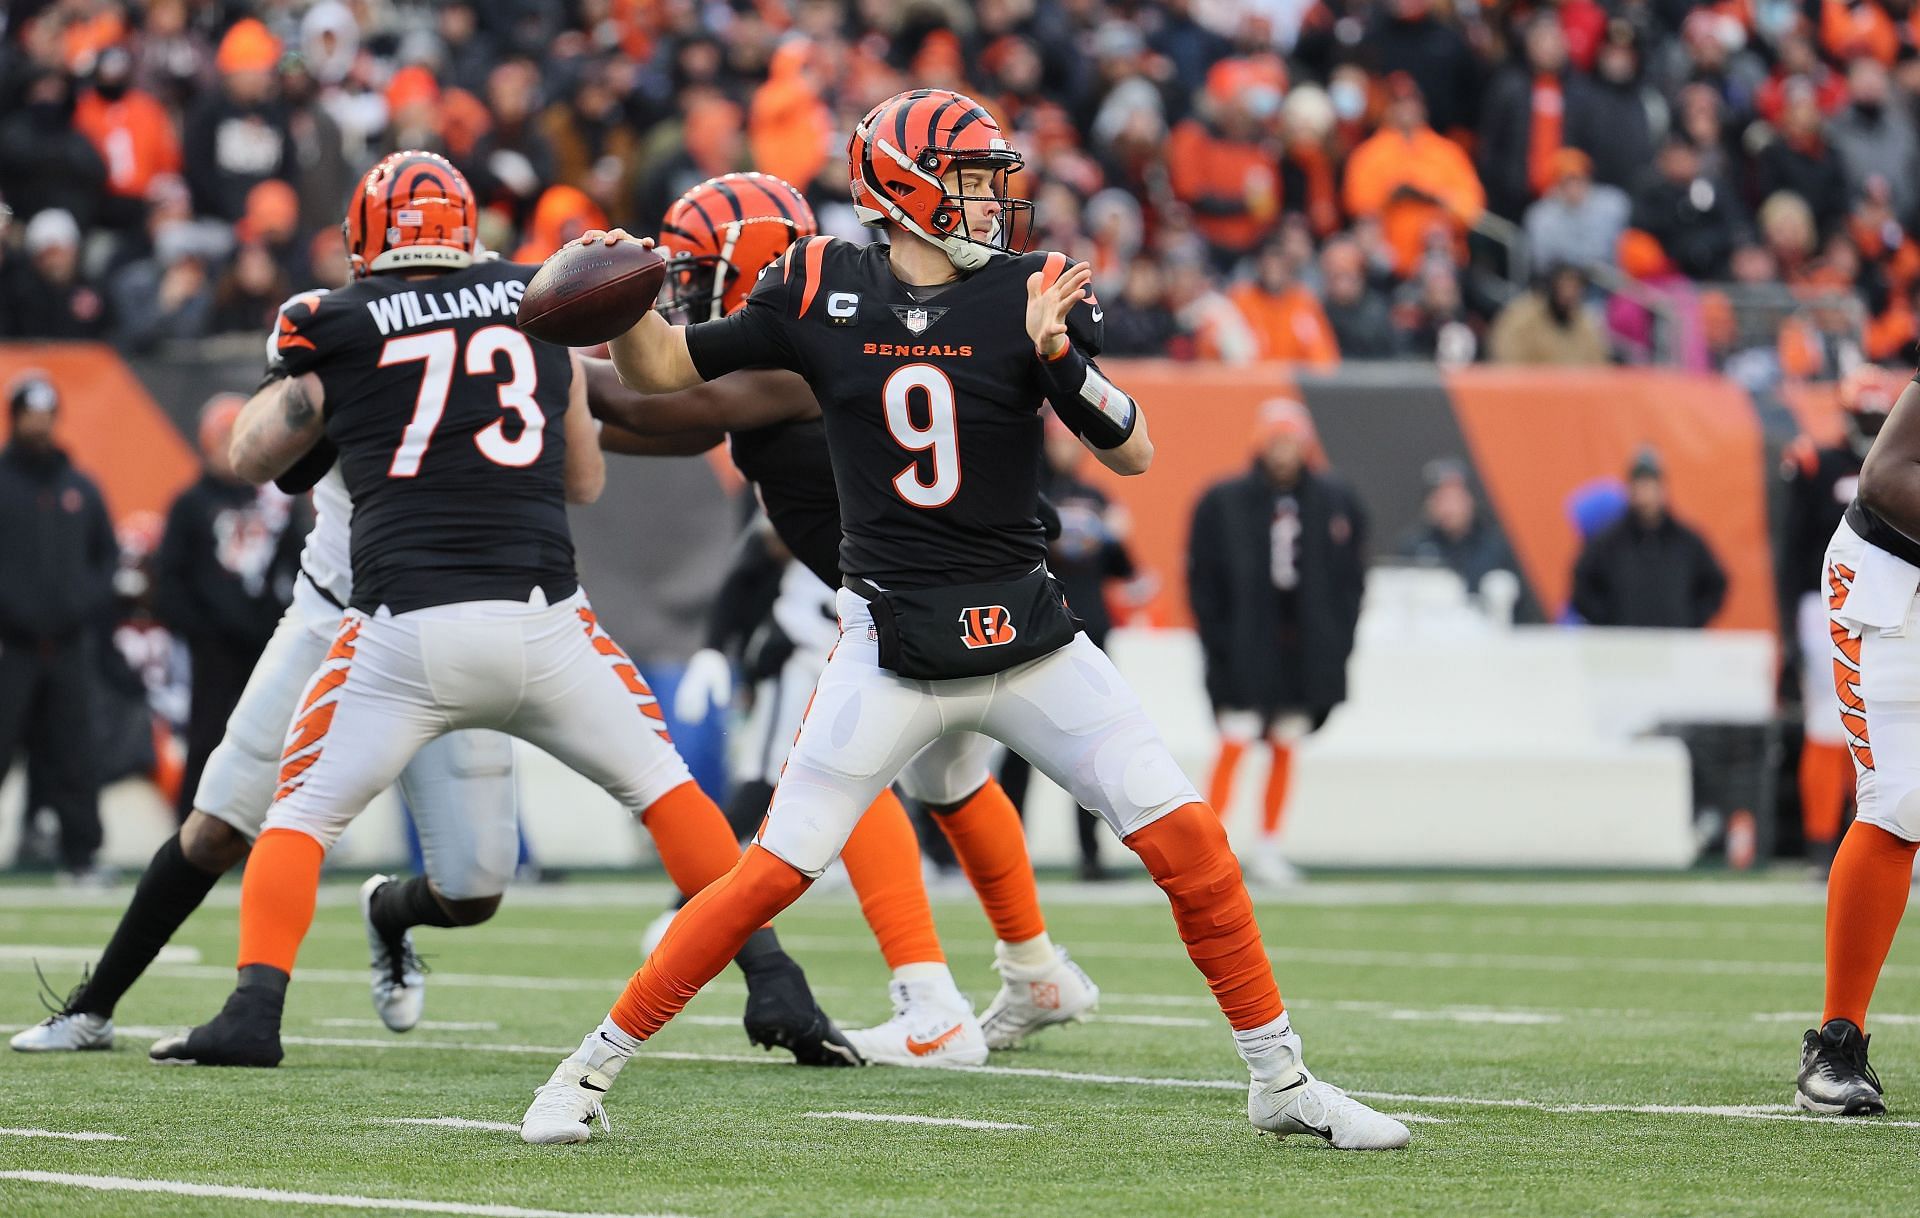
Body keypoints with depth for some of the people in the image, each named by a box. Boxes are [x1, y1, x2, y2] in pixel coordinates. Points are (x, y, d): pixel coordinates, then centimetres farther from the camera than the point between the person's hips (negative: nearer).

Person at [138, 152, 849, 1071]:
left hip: (406, 631, -1)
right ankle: (775, 987, 7)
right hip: (542, 623, 1)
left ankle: (253, 1012, -1)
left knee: (300, 815, 14)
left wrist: (295, 370, 39)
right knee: (662, 787, 16)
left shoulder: (334, 333, 7)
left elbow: (253, 458, 24)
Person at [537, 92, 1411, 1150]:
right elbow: (660, 371, 7)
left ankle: (1279, 1079, 9)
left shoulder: (1033, 293, -2)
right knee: (773, 872, -8)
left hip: (1030, 639, 2)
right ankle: (593, 1066, 6)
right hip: (892, 649, -2)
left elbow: (1132, 455, -5)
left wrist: (1058, 355, -21)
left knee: (1187, 840, -5)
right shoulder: (820, 292, -2)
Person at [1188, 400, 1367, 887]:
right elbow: (1203, 578, -1)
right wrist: (1218, 640, -8)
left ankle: (1268, 847, 16)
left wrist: (1336, 639, -1)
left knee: (1285, 748, 8)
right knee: (1234, 743, -10)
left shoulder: (1335, 501, 5)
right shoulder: (1224, 502, -2)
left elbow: (1351, 574, 8)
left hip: (1307, 648, 3)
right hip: (1246, 648, -3)